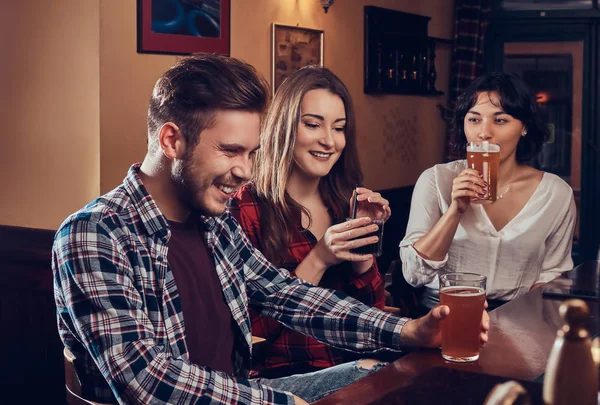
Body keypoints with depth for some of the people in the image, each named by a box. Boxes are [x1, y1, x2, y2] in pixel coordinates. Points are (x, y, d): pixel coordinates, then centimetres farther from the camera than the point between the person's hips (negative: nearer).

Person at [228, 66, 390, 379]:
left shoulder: (345, 203, 8)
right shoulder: (245, 208, -8)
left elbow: (372, 310, 8)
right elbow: (252, 329, -12)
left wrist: (363, 235, -7)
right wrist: (318, 260, -19)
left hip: (354, 363, 6)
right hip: (281, 370, -6)